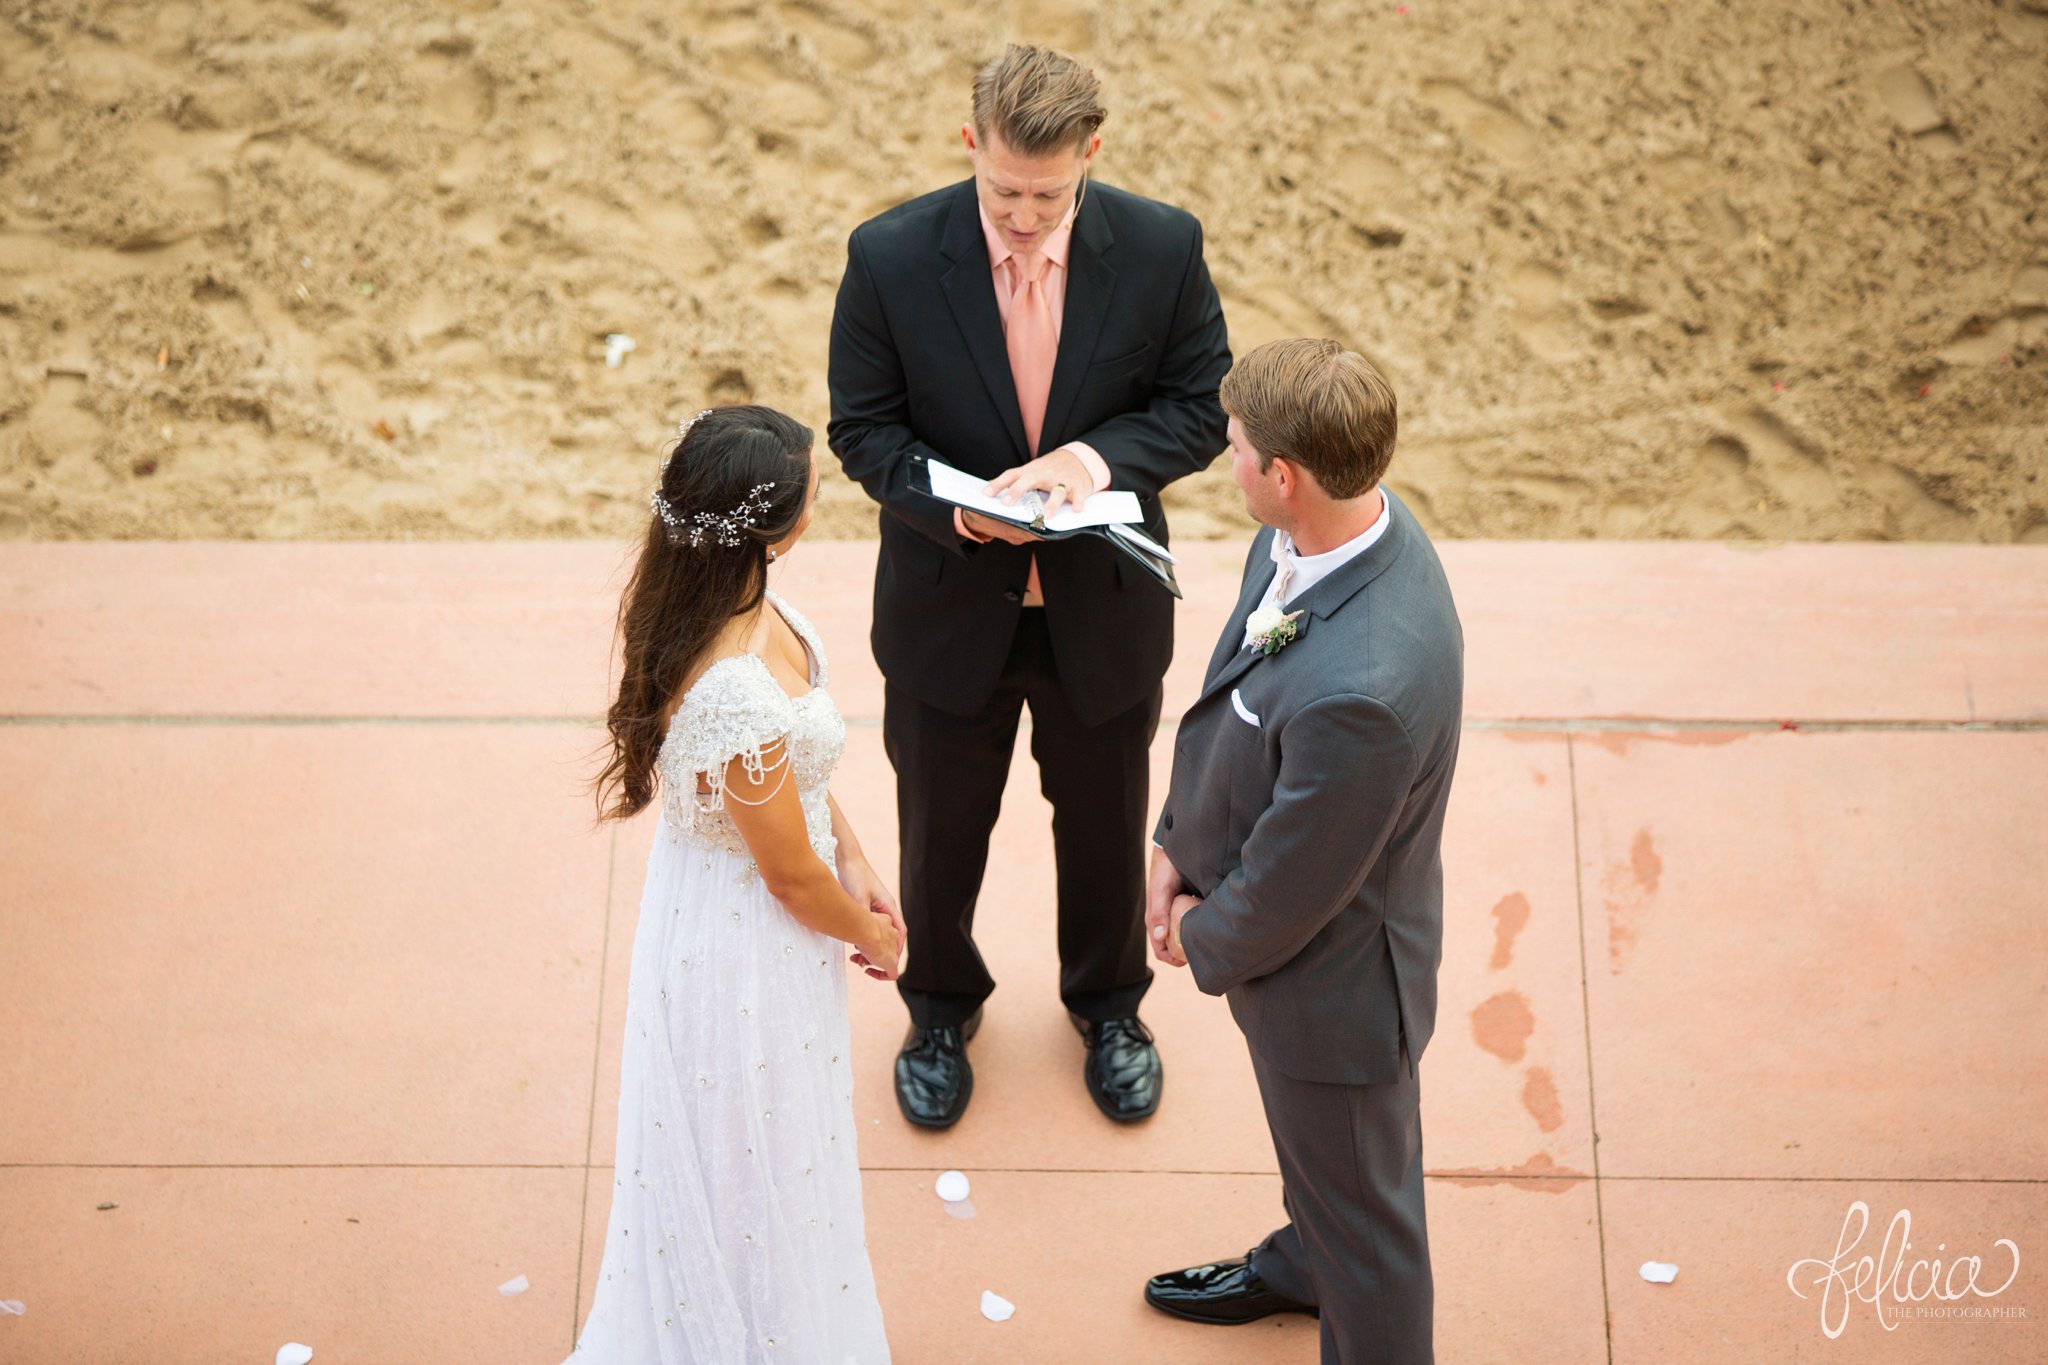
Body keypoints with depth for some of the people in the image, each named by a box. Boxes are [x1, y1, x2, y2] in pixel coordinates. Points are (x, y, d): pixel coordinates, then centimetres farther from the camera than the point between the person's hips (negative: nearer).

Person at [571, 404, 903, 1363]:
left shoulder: (717, 593, -13)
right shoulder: (739, 696, -39)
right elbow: (791, 876, -23)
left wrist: (850, 859, 3)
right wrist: (872, 937, -5)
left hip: (708, 886, 9)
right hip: (749, 945, -9)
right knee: (755, 1161, 17)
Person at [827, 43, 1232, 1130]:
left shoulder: (1162, 248, -17)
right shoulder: (891, 256, -19)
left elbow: (1201, 405, -7)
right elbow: (862, 426, -10)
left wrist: (1096, 456, -26)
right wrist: (953, 508, -29)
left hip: (1104, 608, 1)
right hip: (949, 608, -1)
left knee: (1104, 821, 22)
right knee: (941, 828, 20)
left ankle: (1107, 1002, 51)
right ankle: (941, 1006, 49)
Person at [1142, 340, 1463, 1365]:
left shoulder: (1358, 688, -44)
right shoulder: (1340, 525, -16)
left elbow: (1291, 885, -28)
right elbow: (1232, 687, 2)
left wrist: (1208, 944, -8)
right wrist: (1179, 841, 4)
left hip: (1331, 975, -9)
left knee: (1359, 1196, 20)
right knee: (1312, 1148, 37)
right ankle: (1303, 1265, 66)